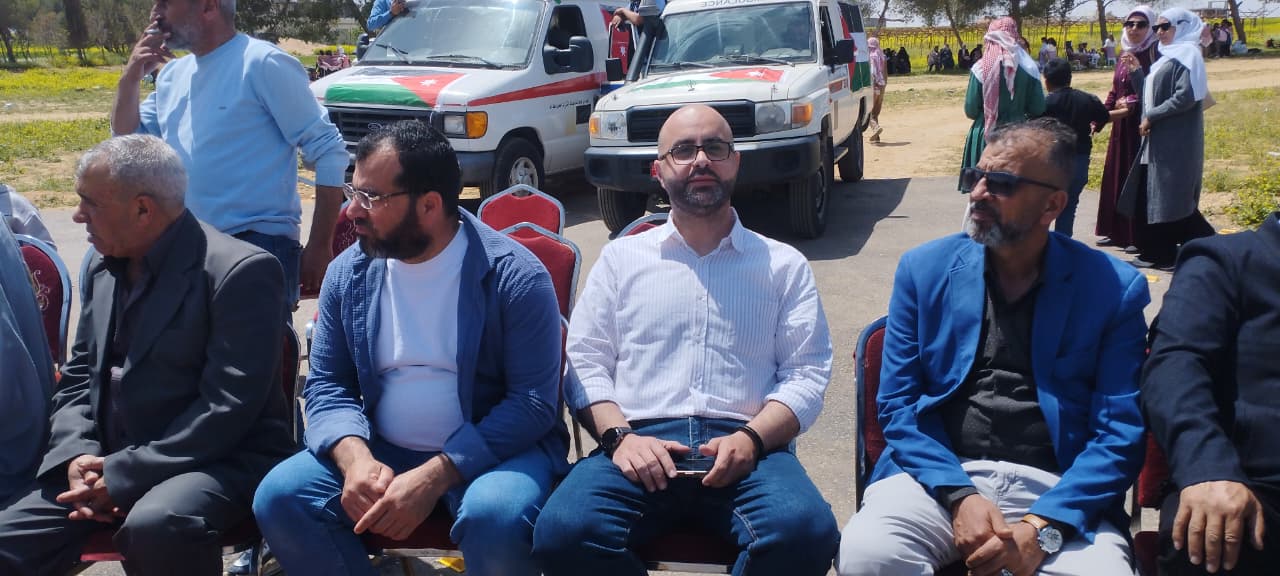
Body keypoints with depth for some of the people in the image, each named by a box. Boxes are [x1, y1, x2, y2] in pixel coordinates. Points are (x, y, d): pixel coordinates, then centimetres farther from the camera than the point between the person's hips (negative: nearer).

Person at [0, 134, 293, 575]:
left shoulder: (241, 272, -15)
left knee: (154, 527, -35)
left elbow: (229, 407, -19)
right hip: (105, 461, 7)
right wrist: (78, 454, -5)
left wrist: (124, 476, -19)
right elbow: (79, 374, 15)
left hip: (217, 462, -7)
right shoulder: (102, 266, 12)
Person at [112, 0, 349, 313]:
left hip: (259, 246, -7)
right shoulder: (173, 74, 12)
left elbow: (329, 153, -13)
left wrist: (320, 247, -15)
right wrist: (130, 77, 4)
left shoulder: (263, 64, -11)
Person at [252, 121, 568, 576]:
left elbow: (533, 402, -16)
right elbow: (326, 384, 5)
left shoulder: (515, 277, -13)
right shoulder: (348, 272, 3)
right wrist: (355, 458, -17)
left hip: (491, 451, -4)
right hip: (380, 451, 4)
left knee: (493, 517, -35)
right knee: (279, 498, -18)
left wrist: (434, 477, -25)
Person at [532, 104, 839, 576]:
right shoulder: (621, 257, 19)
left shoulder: (784, 265, 17)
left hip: (745, 447, 0)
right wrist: (620, 436, -9)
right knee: (562, 532, -29)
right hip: (640, 444, 1)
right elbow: (585, 366, 11)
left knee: (806, 532, -32)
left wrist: (750, 438, -12)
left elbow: (807, 375, 7)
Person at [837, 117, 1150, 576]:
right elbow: (897, 403, 4)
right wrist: (960, 495, -12)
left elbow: (1120, 432, -1)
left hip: (1057, 489, 0)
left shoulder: (1114, 289, 3)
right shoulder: (924, 269, 7)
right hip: (940, 474, 1)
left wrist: (1043, 527, -15)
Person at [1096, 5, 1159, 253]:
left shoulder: (1153, 54, -8)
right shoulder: (1124, 55, 13)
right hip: (1120, 125, 7)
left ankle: (1139, 237, 0)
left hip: (1141, 125, -7)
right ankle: (1116, 230, 21)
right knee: (1116, 176, 11)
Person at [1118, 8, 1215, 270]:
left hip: (1175, 140, -9)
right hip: (1160, 138, 9)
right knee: (1150, 193, 9)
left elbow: (1186, 97, -21)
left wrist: (1151, 117, -16)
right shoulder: (1168, 56, 17)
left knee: (1168, 196, -5)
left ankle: (1160, 254, 1)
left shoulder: (1187, 55, -11)